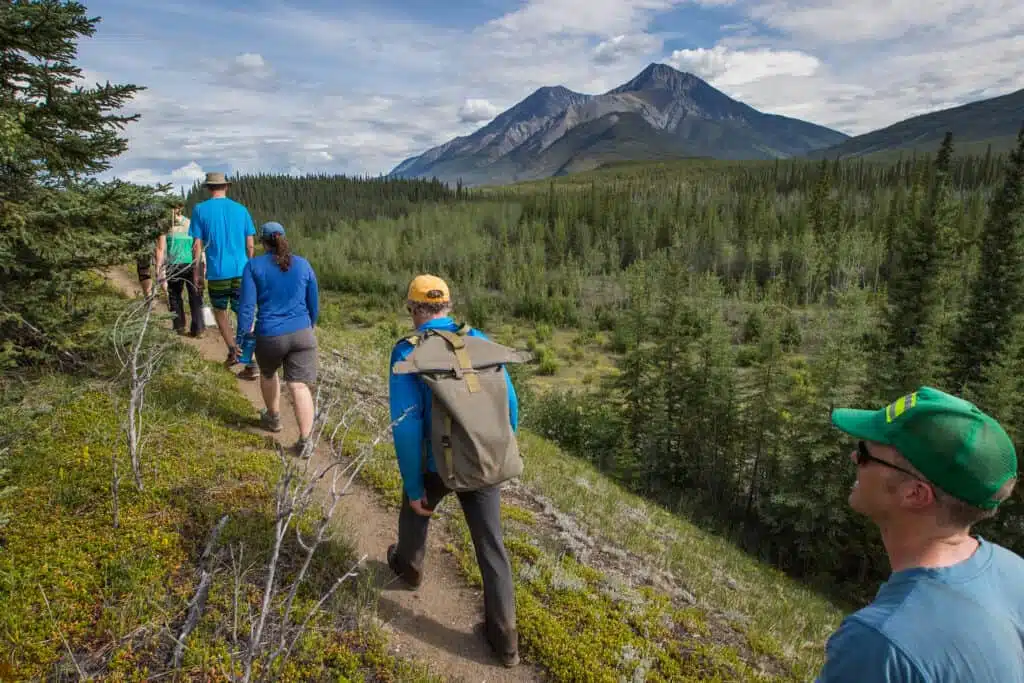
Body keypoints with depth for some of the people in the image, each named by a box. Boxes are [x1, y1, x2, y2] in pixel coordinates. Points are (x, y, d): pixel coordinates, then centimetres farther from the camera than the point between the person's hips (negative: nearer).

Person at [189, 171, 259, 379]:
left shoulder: (200, 209, 0)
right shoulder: (241, 209, 6)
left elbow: (197, 245, -3)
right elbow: (250, 244, 6)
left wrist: (196, 272, 5)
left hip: (217, 273, -1)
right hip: (241, 271, 2)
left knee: (219, 311, 22)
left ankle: (233, 351, 12)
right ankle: (252, 365, -1)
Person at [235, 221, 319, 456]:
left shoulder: (254, 266, -2)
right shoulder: (303, 265, 6)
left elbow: (246, 305, -7)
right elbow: (314, 304, 12)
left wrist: (240, 338, 1)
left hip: (269, 337, -1)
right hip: (302, 334, 1)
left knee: (268, 373, 28)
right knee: (300, 386, -2)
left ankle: (273, 418, 44)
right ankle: (304, 441, -11)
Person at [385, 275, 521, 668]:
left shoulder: (408, 351, -13)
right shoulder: (480, 340, -1)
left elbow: (406, 425, -18)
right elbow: (509, 403, 3)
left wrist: (413, 486, -9)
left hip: (436, 464, -2)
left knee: (416, 510, 30)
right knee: (491, 545, 11)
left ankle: (408, 566, 57)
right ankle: (503, 637, 17)